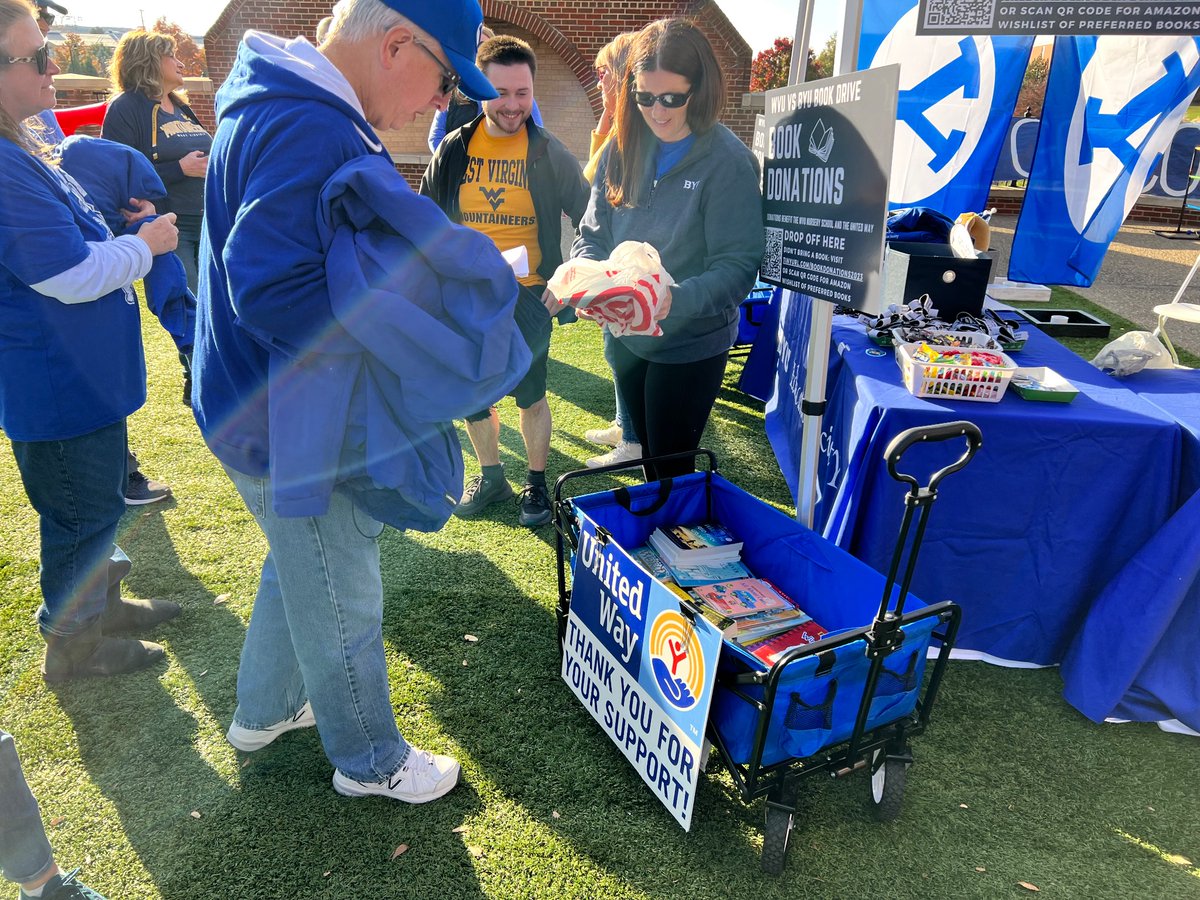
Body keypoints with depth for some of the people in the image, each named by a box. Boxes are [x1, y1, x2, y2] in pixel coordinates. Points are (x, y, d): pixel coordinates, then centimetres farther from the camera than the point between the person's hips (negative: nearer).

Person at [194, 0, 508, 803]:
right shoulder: (306, 129, -26)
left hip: (290, 413, 10)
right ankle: (371, 761, 33)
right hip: (294, 430, -10)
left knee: (299, 569, 28)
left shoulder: (294, 113, 9)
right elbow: (275, 292, -33)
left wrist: (452, 275, 3)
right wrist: (421, 312, -24)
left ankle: (264, 709, 50)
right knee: (344, 603, 9)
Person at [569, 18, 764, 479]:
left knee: (671, 469, 7)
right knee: (648, 454, 23)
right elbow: (592, 235, 2)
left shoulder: (728, 162, -17)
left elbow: (737, 266, -19)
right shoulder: (624, 147, -3)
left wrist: (677, 298, -36)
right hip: (627, 337, 5)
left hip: (691, 346, -5)